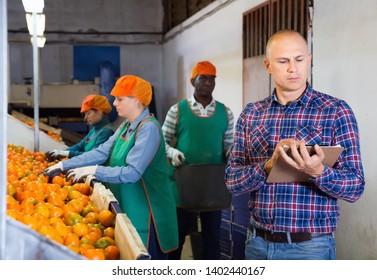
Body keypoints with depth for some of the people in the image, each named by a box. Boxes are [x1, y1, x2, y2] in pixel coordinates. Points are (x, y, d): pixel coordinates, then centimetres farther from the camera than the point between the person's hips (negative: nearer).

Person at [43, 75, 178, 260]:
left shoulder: (149, 128, -17)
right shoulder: (126, 127, 11)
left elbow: (132, 172, -23)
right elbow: (102, 153, 8)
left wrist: (94, 170, -19)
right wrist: (63, 165, 4)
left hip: (147, 213, -9)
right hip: (129, 209, 9)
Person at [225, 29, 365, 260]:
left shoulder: (336, 112, -5)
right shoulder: (251, 114, 5)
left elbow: (355, 188, -8)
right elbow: (233, 181, 0)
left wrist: (317, 172, -28)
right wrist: (269, 165, -18)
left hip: (309, 247, -3)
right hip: (257, 244, 3)